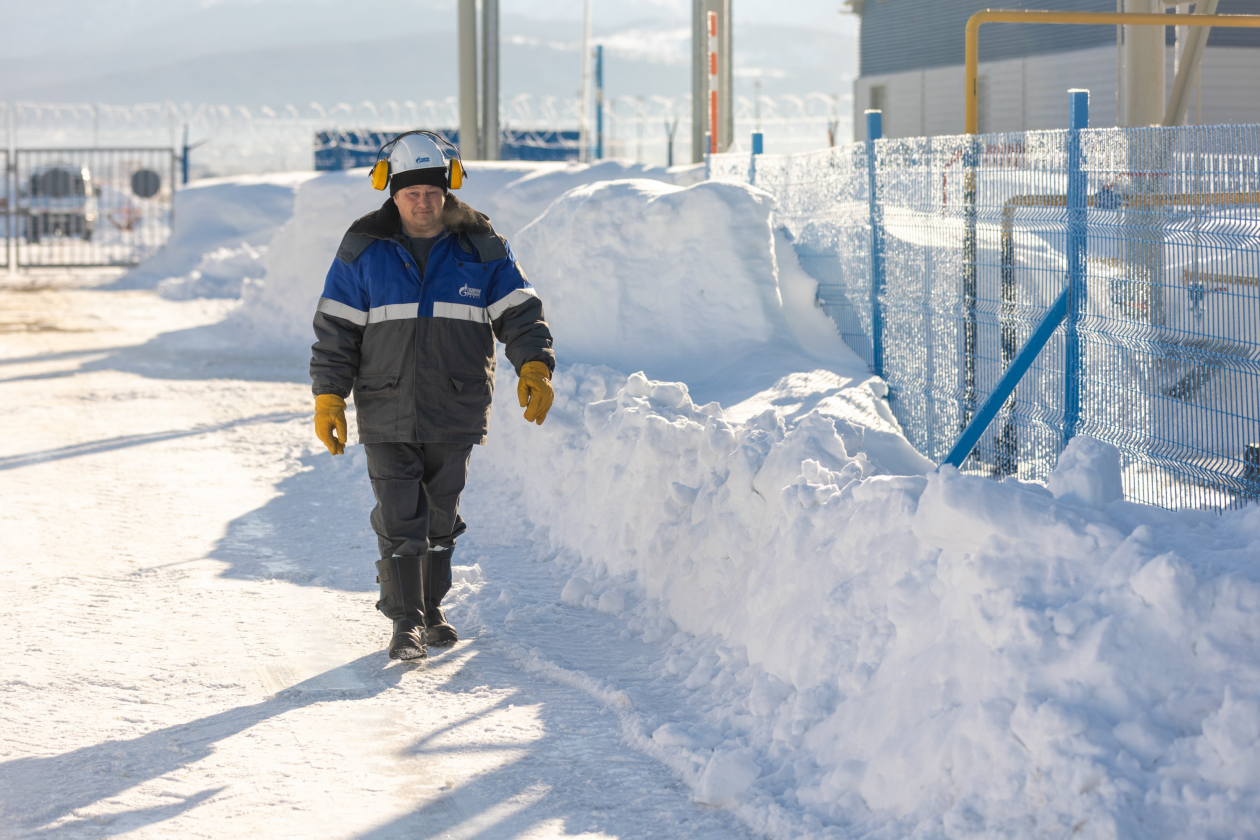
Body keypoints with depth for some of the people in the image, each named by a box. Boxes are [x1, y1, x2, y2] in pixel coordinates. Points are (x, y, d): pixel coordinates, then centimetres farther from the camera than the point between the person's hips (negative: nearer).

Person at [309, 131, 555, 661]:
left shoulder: (480, 247, 1)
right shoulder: (363, 250, 0)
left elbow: (519, 312, 0)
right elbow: (335, 328, 2)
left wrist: (534, 366, -16)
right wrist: (328, 397, -3)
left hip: (455, 414, 1)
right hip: (387, 413, -1)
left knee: (442, 518, 12)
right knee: (399, 520, -6)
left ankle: (431, 611, 28)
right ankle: (406, 622, 4)